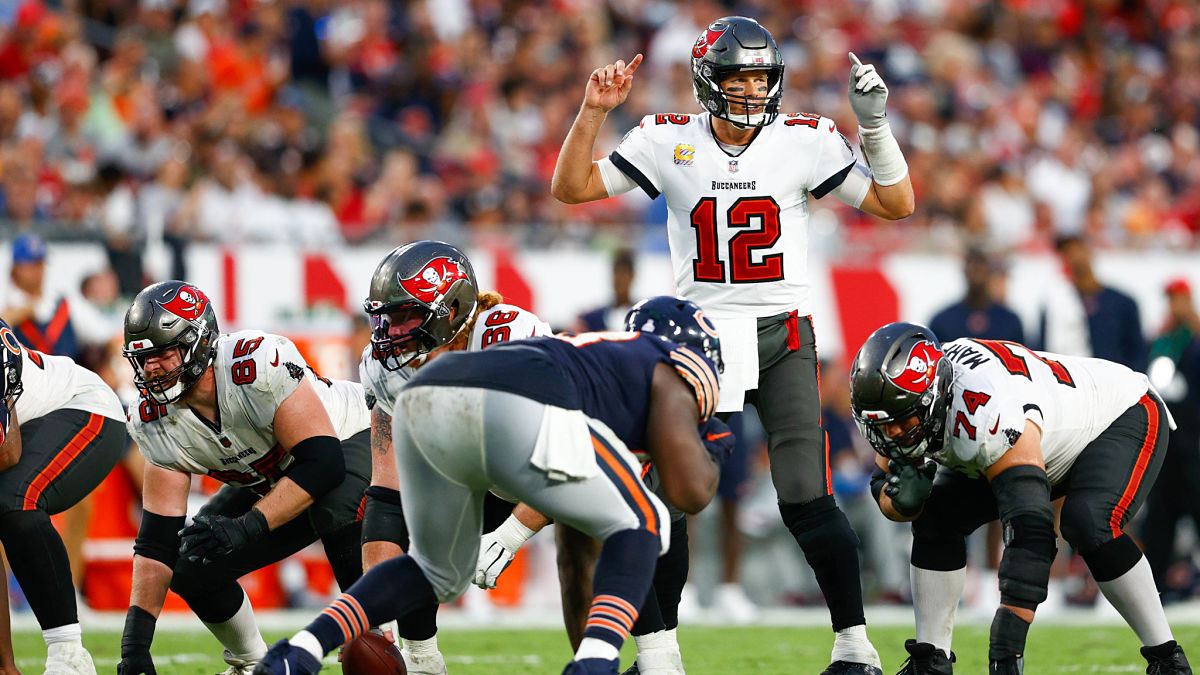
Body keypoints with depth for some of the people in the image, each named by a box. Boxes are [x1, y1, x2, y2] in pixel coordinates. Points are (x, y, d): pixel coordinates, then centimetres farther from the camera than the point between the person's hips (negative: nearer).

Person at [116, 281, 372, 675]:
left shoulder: (258, 364, -37)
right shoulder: (155, 420, -17)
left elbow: (323, 463, -38)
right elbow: (157, 538, -14)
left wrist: (247, 528, -47)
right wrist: (135, 643, -22)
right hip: (271, 481, 6)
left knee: (335, 508, -38)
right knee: (191, 567, -10)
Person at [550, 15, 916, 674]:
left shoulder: (804, 142, -1)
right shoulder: (669, 142, 0)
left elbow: (896, 204, 1)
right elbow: (570, 188, -1)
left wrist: (875, 124, -10)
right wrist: (592, 113, -13)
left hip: (782, 336, -1)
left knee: (805, 500, -10)